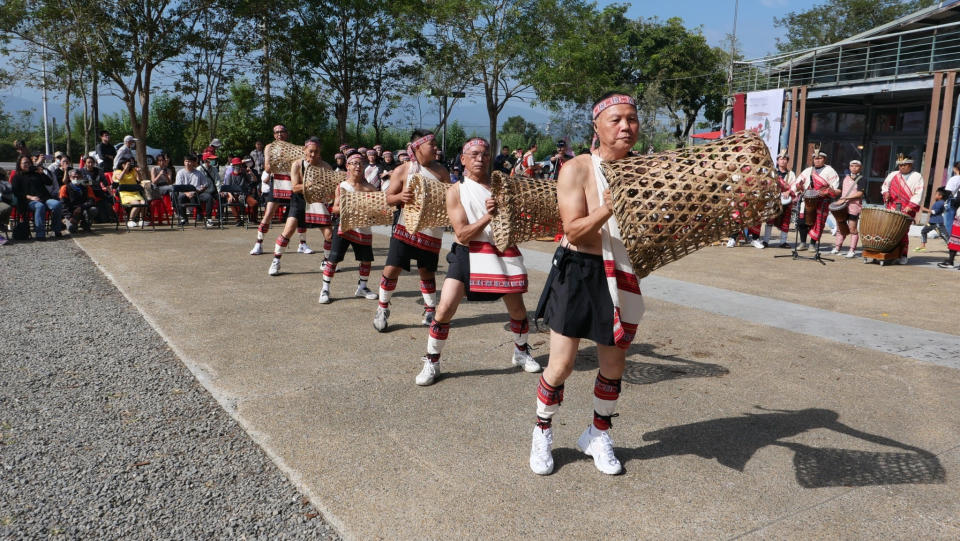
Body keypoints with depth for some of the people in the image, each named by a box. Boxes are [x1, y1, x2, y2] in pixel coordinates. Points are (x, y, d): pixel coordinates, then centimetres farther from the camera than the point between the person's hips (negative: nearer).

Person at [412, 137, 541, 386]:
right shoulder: (456, 191, -1)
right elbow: (462, 235, -10)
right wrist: (487, 217, -23)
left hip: (503, 253, 3)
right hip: (468, 254, -2)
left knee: (517, 308, 9)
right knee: (445, 308, -12)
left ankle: (521, 352, 36)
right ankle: (431, 363, 7)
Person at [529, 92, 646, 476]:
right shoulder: (577, 169, -11)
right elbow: (575, 231, -18)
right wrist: (609, 207, -31)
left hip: (622, 278, 4)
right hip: (578, 274, -4)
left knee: (613, 364, 14)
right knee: (561, 364, 3)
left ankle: (598, 435, 36)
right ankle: (542, 434, 28)